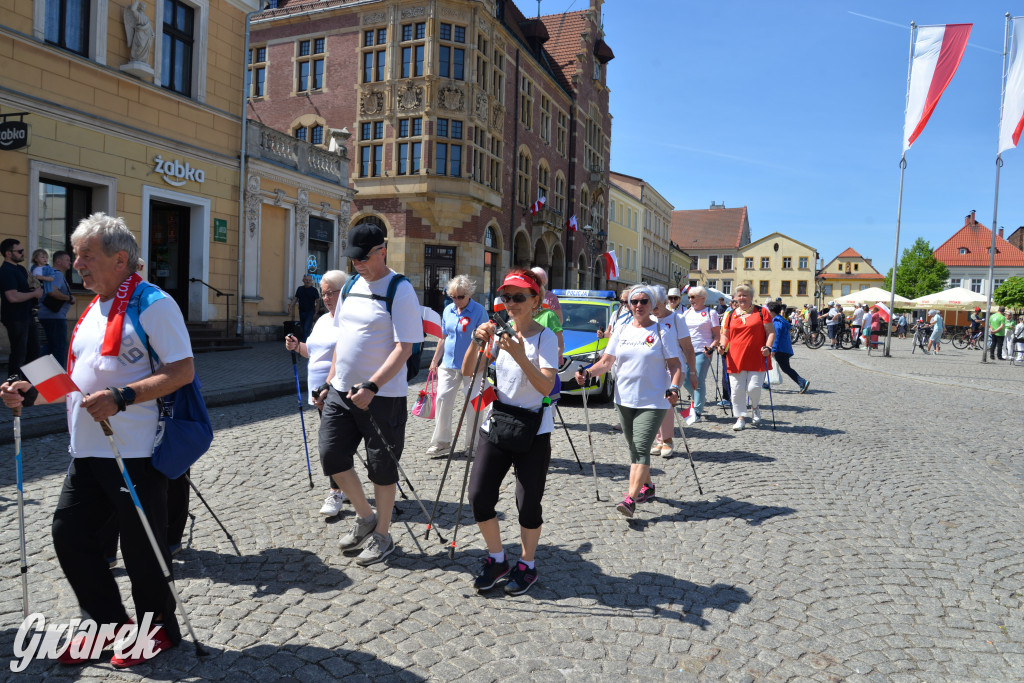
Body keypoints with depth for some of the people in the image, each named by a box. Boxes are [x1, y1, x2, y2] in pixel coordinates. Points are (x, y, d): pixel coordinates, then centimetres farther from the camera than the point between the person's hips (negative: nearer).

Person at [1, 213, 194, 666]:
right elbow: (82, 380, 23)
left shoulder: (152, 303, -11)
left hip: (134, 454, -9)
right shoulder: (94, 309, 17)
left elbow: (182, 372, -18)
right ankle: (111, 625, 30)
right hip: (87, 452, 9)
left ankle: (160, 631, 24)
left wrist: (121, 398, -27)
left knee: (142, 547, 3)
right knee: (69, 534, 12)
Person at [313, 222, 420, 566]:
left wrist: (371, 387, -26)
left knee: (382, 468, 4)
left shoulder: (400, 290, -12)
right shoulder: (351, 286, 11)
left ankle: (382, 535, 23)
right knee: (331, 455, 6)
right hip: (341, 391, 7)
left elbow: (404, 349, -19)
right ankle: (364, 516, 28)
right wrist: (330, 380, 14)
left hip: (383, 396, -7)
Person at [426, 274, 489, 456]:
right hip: (448, 364, 5)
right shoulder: (448, 310, 10)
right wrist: (435, 361, 18)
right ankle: (441, 441, 10)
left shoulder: (479, 310, -6)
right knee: (442, 398, -1)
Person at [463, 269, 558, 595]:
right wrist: (477, 342, -19)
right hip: (494, 427, 4)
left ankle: (527, 565, 26)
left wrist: (521, 357, -34)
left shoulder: (545, 337, -8)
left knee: (528, 504, 1)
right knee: (479, 496, 0)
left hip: (533, 432, -4)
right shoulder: (497, 332, 4)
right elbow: (467, 372, -2)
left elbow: (546, 386, -21)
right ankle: (497, 560, 23)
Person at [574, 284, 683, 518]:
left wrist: (674, 388, -22)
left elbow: (675, 366, -4)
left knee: (641, 447, -14)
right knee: (634, 447, 13)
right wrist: (587, 372, -12)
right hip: (624, 400, 5)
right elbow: (606, 361, 7)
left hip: (652, 401, -5)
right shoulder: (621, 331, 10)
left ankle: (630, 499, -17)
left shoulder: (662, 332, -1)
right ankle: (647, 487, 32)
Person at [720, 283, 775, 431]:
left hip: (757, 359, -2)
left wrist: (768, 347, -12)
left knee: (753, 388, -7)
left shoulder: (761, 312, 5)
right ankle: (740, 417, 14)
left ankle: (755, 407, 25)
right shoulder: (730, 315, 13)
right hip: (736, 359, 3)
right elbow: (725, 334, 18)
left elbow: (771, 332, 3)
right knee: (737, 389, 1)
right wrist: (723, 347, 0)